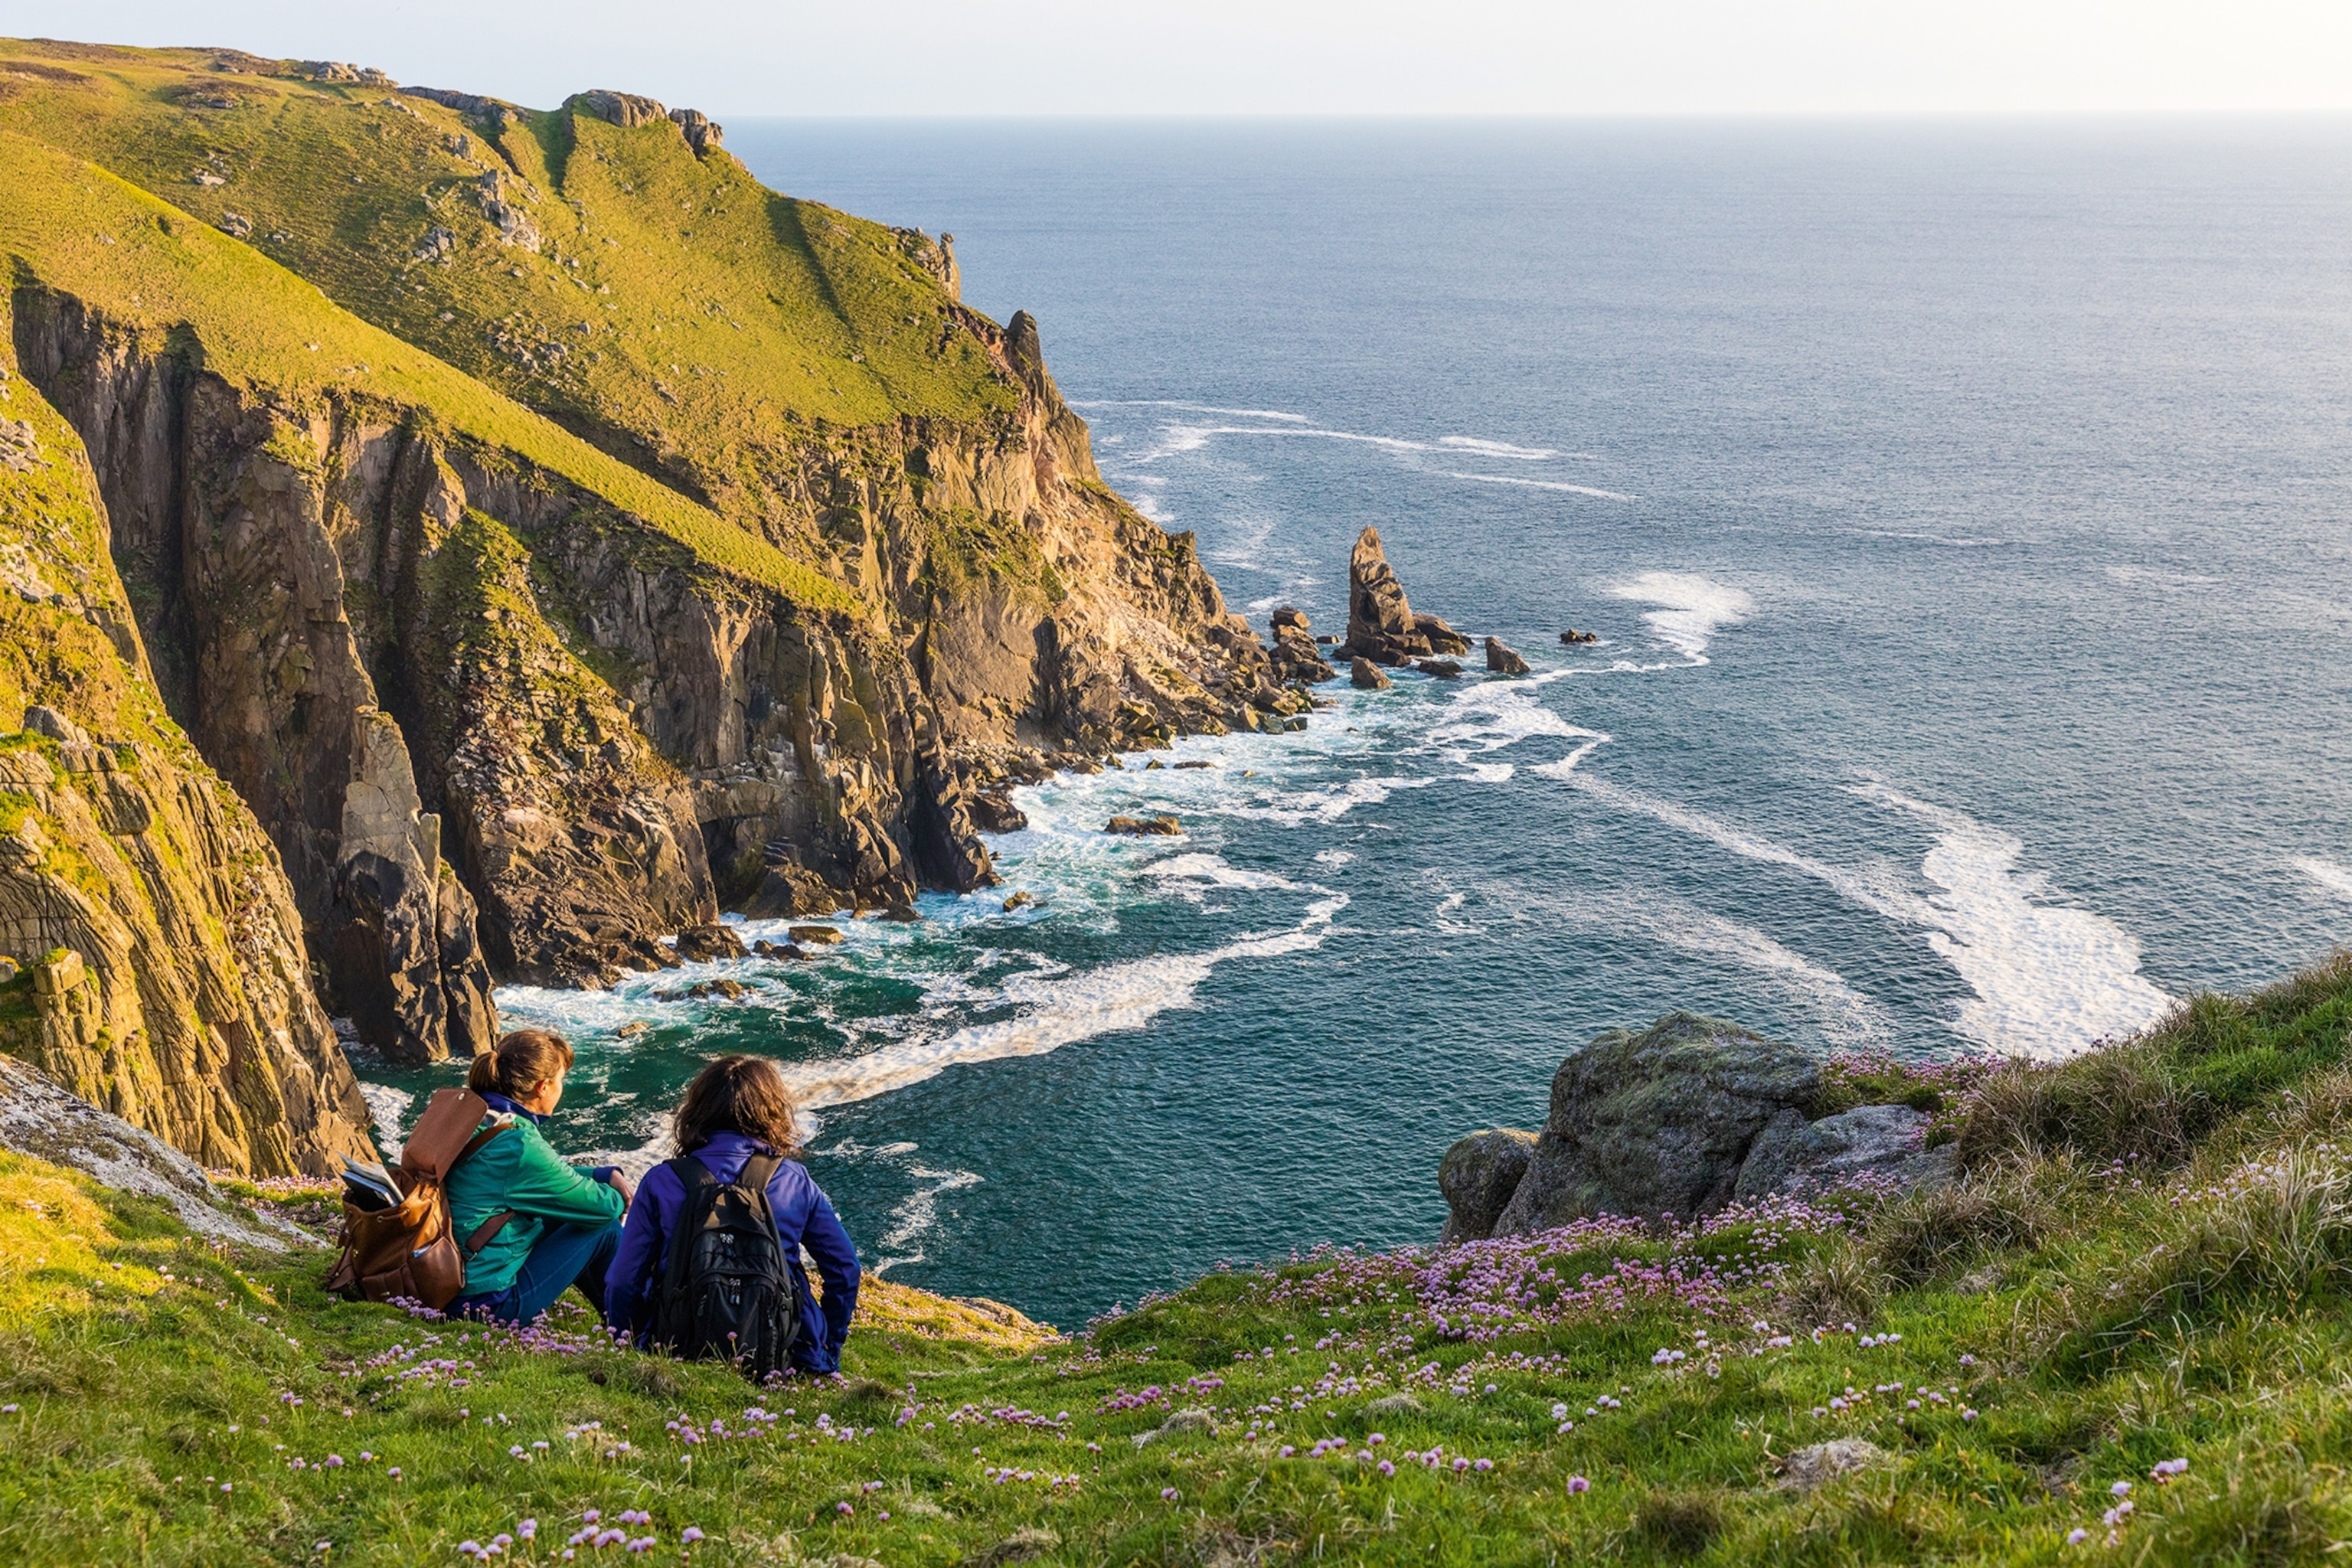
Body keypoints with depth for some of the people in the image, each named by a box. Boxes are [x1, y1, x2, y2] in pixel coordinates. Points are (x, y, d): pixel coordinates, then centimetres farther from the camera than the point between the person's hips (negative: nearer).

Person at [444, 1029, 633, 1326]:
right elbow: (601, 1206, -12)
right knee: (606, 1229, 1)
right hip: (492, 1304, -10)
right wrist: (618, 1197, 10)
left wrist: (606, 1174, 9)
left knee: (559, 1219, 23)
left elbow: (552, 1177, 19)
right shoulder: (520, 1145, -24)